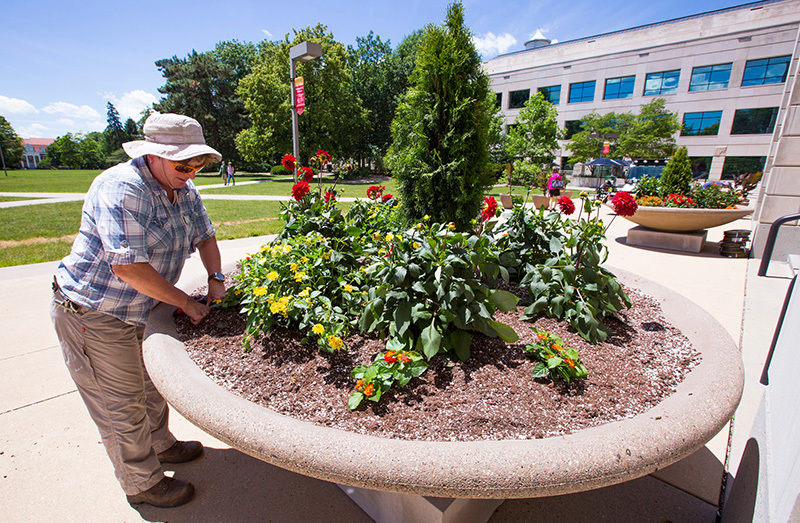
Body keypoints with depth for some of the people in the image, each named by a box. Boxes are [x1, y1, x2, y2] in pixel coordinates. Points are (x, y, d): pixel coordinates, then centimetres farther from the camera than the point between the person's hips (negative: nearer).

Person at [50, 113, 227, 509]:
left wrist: (215, 278, -4)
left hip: (138, 310, 8)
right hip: (92, 315, -8)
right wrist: (186, 302, -24)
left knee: (152, 384, 23)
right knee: (121, 405, 7)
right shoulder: (122, 188, -27)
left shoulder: (184, 189, -1)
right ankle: (142, 483, 28)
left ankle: (160, 445, 47)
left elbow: (204, 235, 12)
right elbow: (128, 267, -32)